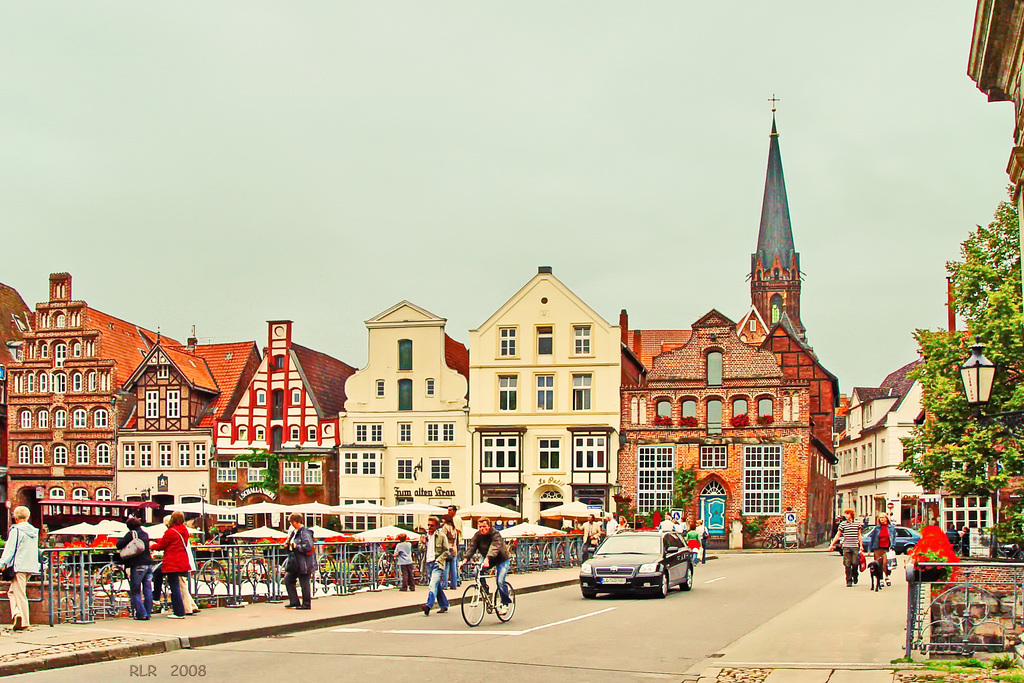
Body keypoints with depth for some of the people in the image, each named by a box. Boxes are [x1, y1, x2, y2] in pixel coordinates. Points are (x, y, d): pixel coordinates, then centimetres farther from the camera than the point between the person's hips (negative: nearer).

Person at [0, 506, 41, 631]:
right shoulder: (34, 531, 12)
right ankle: (18, 613, 4)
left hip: (20, 566, -6)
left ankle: (23, 623, -10)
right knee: (12, 591, 17)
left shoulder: (16, 530, -8)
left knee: (19, 594, -3)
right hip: (31, 566, 6)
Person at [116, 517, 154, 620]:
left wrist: (119, 540, 13)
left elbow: (119, 545, -10)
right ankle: (148, 613, 9)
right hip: (149, 564, 6)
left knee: (135, 591, 1)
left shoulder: (131, 534, -6)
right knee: (148, 591, 8)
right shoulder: (145, 534, 13)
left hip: (138, 566, -6)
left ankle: (141, 614, -7)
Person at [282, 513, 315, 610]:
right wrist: (287, 544, 6)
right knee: (288, 580, 12)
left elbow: (308, 547, -25)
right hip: (295, 563, 10)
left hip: (304, 564, -10)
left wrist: (296, 546, -21)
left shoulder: (305, 533, -15)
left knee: (304, 584, -2)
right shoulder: (294, 532, 13)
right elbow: (291, 546, 27)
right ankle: (294, 602, 20)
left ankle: (306, 604, 9)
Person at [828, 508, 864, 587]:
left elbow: (860, 535, 14)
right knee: (847, 564, -3)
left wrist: (861, 545, 8)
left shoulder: (857, 523, 7)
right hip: (846, 547, 0)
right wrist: (832, 544, 6)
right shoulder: (842, 524, 4)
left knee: (855, 563, -5)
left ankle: (855, 576, 24)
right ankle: (849, 581, 4)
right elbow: (837, 535, 9)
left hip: (855, 546, 0)